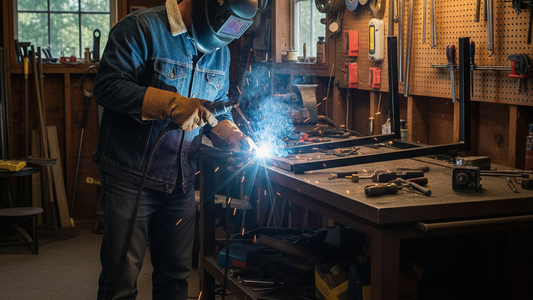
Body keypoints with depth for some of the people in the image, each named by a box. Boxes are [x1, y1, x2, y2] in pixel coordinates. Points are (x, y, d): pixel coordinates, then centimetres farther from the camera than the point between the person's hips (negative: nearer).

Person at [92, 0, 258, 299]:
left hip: (181, 180, 6)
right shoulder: (141, 28, -11)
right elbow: (108, 86, -19)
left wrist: (231, 135, -1)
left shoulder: (220, 51, 10)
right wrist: (171, 105, -26)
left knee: (176, 275, 16)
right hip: (131, 177, -6)